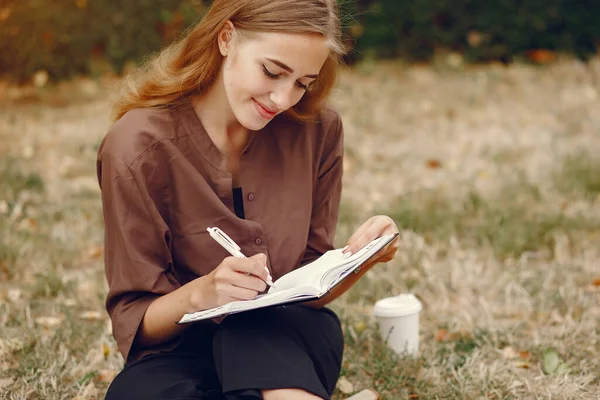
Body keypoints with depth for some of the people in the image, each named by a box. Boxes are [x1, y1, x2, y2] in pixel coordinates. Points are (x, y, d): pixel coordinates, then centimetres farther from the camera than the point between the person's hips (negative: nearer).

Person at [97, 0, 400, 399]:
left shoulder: (317, 129, -5)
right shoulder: (139, 147, -15)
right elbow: (133, 319, -11)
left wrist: (356, 258, -21)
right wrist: (202, 293, -31)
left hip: (291, 351, 1)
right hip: (181, 352, -1)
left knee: (260, 328, -35)